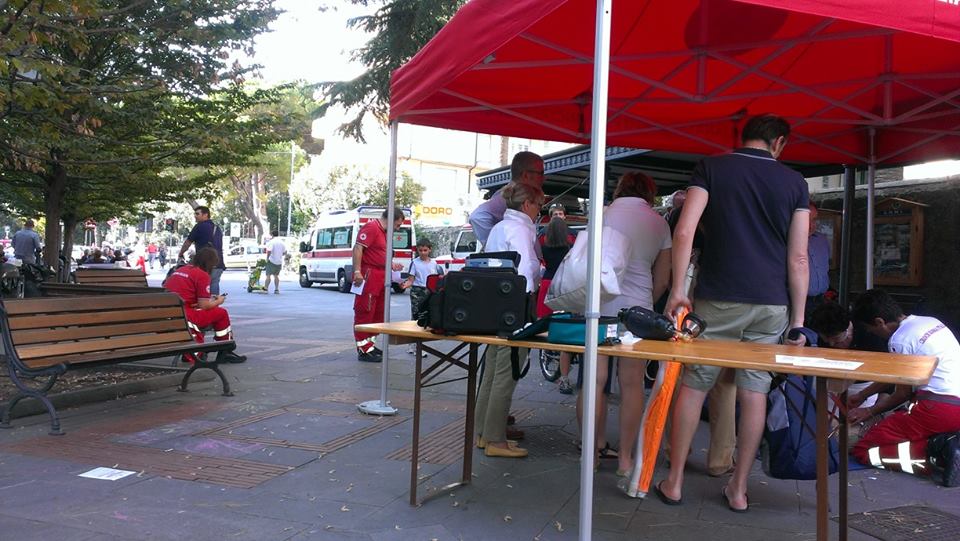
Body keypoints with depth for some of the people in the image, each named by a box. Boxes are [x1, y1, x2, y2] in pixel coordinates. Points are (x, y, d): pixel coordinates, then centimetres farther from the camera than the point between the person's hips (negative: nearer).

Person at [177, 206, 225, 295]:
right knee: (214, 285, 8)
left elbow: (188, 242, 5)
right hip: (219, 264, 7)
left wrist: (180, 255, 21)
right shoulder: (217, 228, 19)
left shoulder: (200, 226, -2)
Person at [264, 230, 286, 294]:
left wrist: (267, 258, -11)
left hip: (272, 261, -6)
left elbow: (269, 251, -23)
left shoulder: (272, 242, -12)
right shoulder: (282, 242, 8)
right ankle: (276, 289, 12)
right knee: (276, 275, 15)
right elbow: (285, 252, 11)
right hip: (279, 262, 6)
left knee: (268, 275, -4)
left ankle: (266, 288, -9)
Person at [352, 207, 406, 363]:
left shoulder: (383, 232, 19)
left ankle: (370, 344, 25)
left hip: (380, 277, 10)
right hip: (368, 275, -10)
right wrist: (357, 272, -27)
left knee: (378, 312, 15)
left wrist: (391, 265, 22)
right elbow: (358, 248, -20)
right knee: (365, 312, -5)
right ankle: (364, 350, -2)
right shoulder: (371, 227, -12)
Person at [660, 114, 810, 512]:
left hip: (718, 299, -2)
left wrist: (678, 289, -5)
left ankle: (674, 482, 12)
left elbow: (684, 231, -10)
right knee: (754, 393, 7)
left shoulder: (711, 168, 3)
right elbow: (798, 258, 3)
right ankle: (738, 489, 16)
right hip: (771, 304, 2)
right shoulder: (794, 183, 7)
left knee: (693, 386, 6)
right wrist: (797, 319, 6)